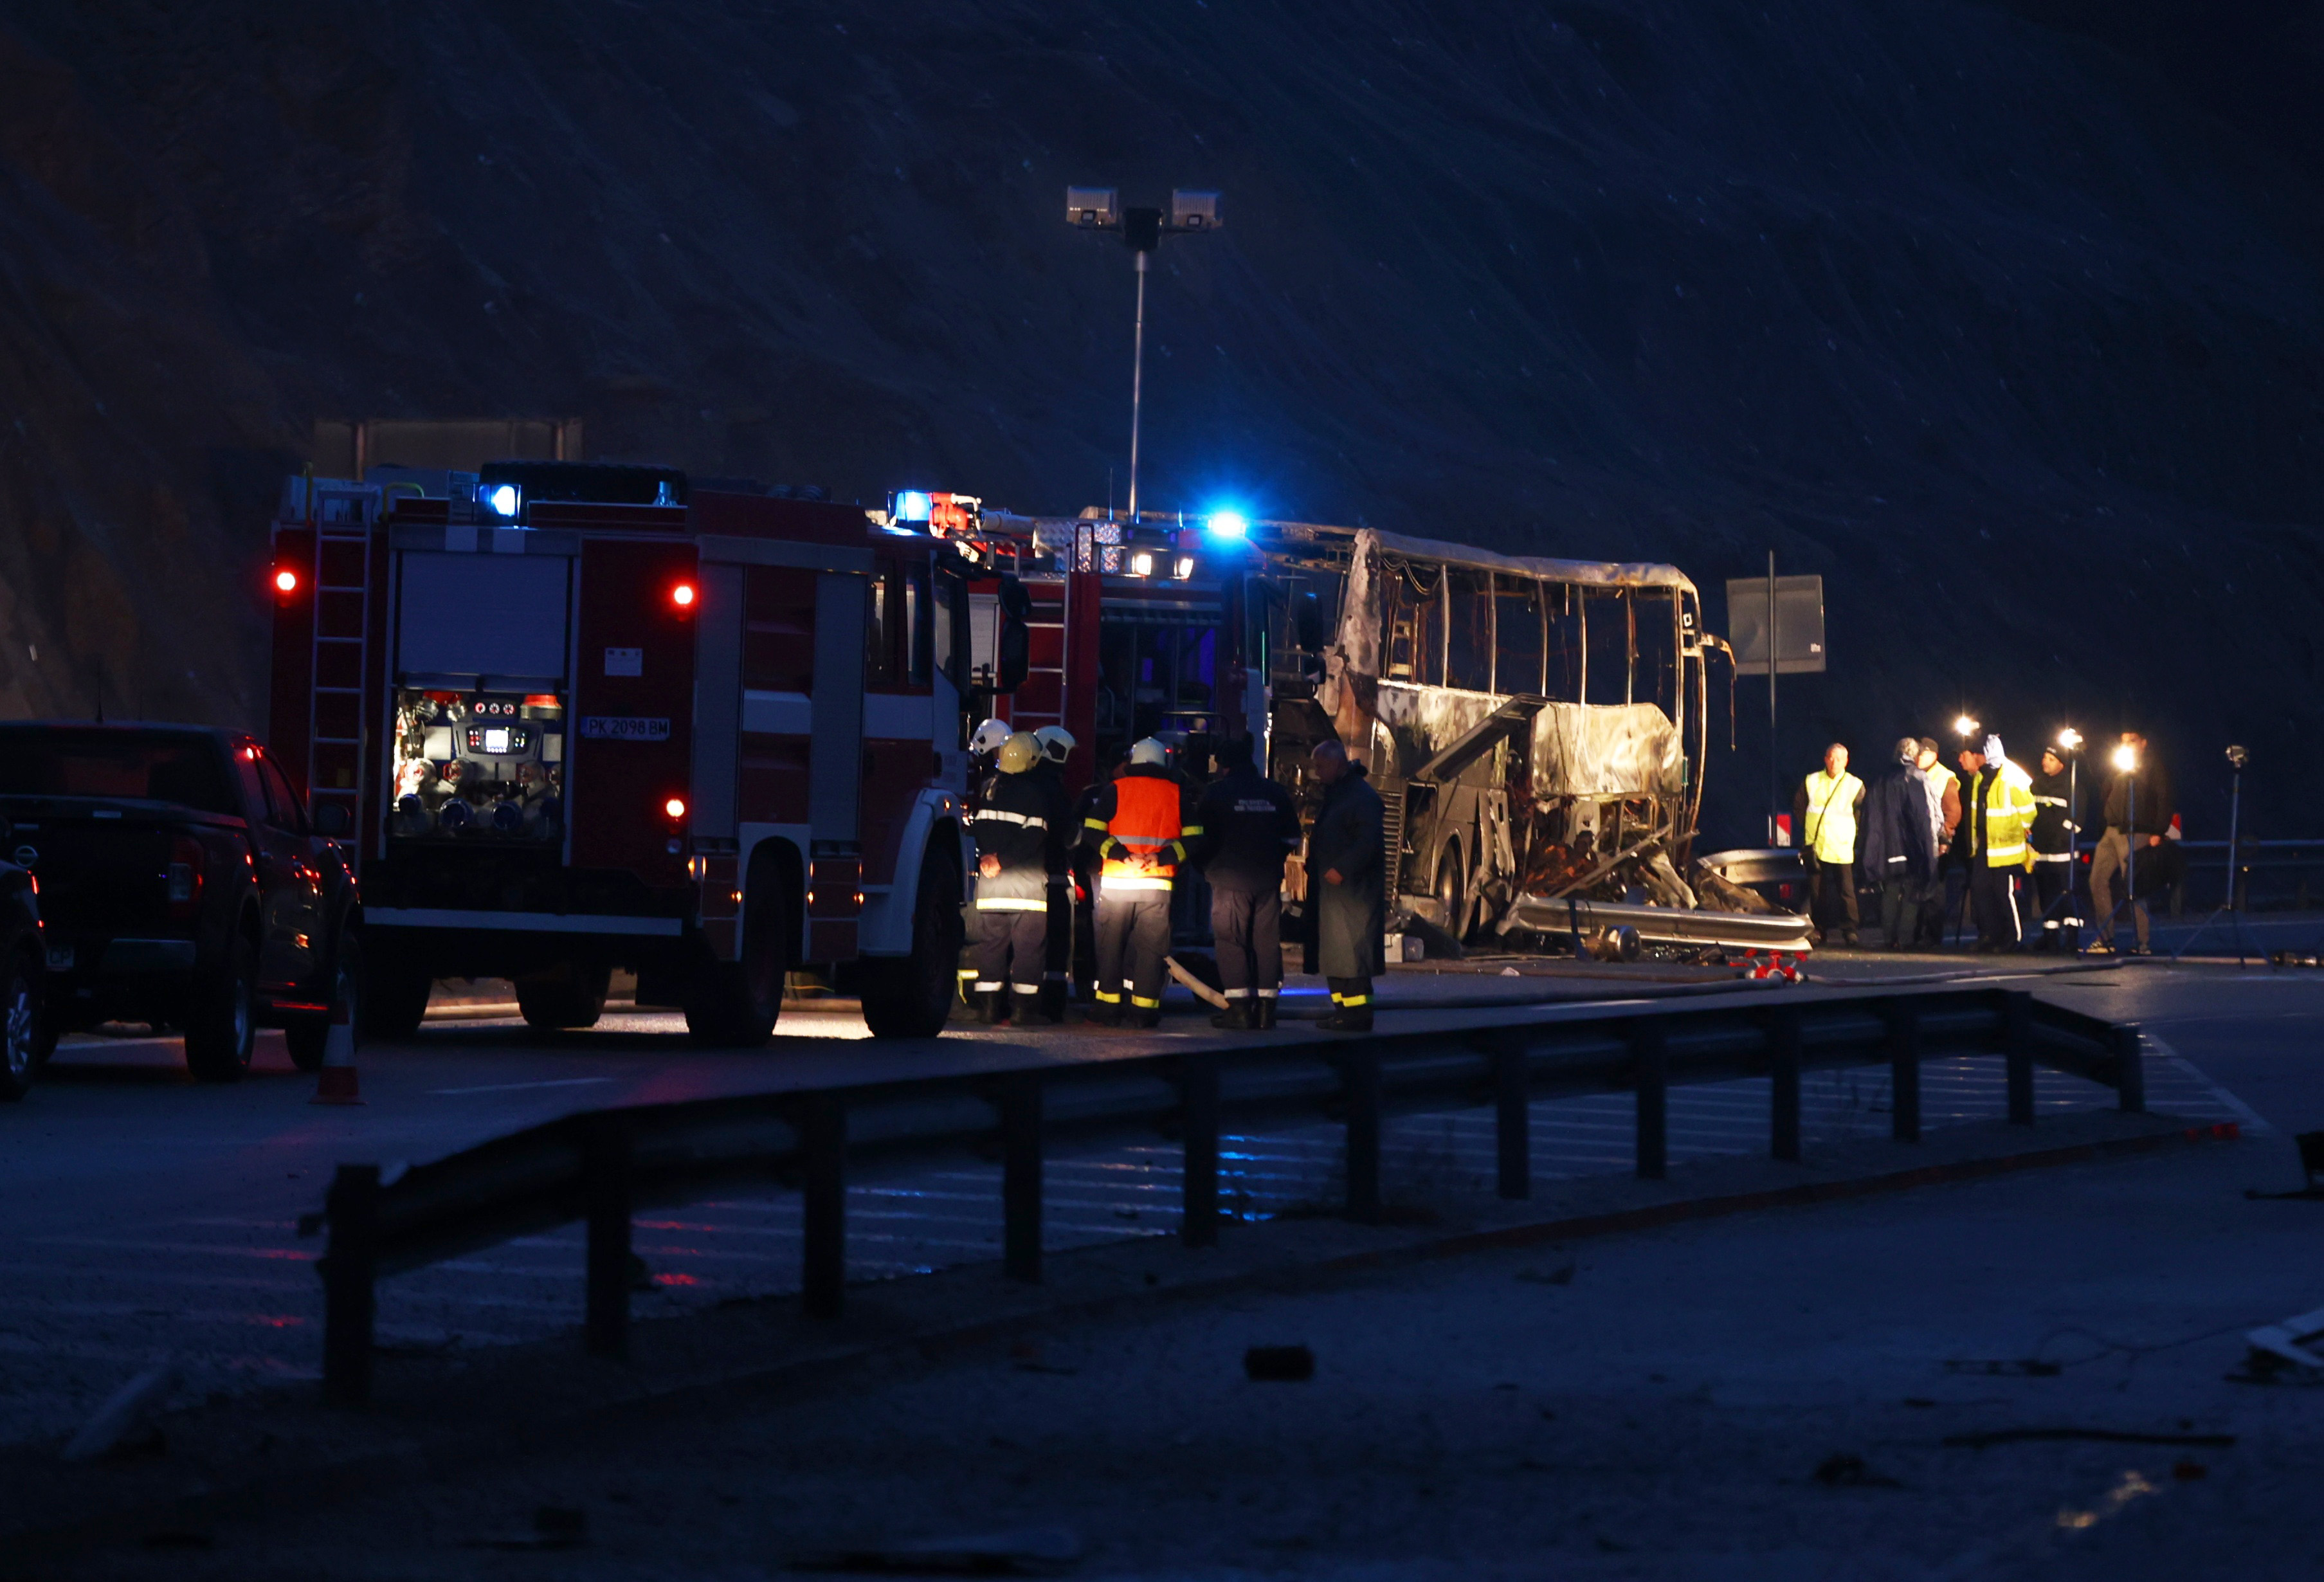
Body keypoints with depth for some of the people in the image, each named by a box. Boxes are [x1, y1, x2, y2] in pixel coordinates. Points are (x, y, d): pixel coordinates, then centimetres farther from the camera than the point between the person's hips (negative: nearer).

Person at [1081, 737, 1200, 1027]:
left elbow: (1091, 832, -5)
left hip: (1116, 881, 0)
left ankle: (1108, 1007, 6)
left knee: (1111, 946, 8)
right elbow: (1194, 838, 1)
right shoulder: (1177, 794, 6)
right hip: (1157, 884, 0)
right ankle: (1144, 1009, 2)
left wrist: (1122, 855, -11)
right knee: (1151, 947, 5)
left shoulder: (1115, 790, 3)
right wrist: (1163, 856, -7)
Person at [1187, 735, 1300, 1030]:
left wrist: (1200, 863, 15)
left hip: (1230, 879, -4)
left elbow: (1201, 839, -3)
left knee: (1231, 942, 0)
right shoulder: (1276, 793, 8)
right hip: (1269, 880, 4)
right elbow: (1292, 839, 13)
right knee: (1267, 942, 7)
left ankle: (1238, 1007, -6)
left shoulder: (1216, 793, -3)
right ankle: (1266, 1008, 6)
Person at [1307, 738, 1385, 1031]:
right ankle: (1342, 1010, 14)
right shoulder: (1334, 795, 20)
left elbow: (1368, 842, -20)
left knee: (1350, 950, -12)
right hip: (1331, 889, 10)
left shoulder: (1363, 797, -12)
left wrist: (1340, 870, -23)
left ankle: (1357, 1013, -12)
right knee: (1332, 952, 10)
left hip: (1353, 888, -10)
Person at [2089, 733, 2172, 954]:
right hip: (2112, 832, 7)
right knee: (2098, 880, 1)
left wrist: (2158, 832, -13)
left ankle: (2142, 942, -4)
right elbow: (2107, 798, 22)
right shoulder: (2119, 767, 19)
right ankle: (2105, 938, 7)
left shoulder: (2152, 766, 0)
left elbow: (2164, 800, -6)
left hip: (2136, 834, -7)